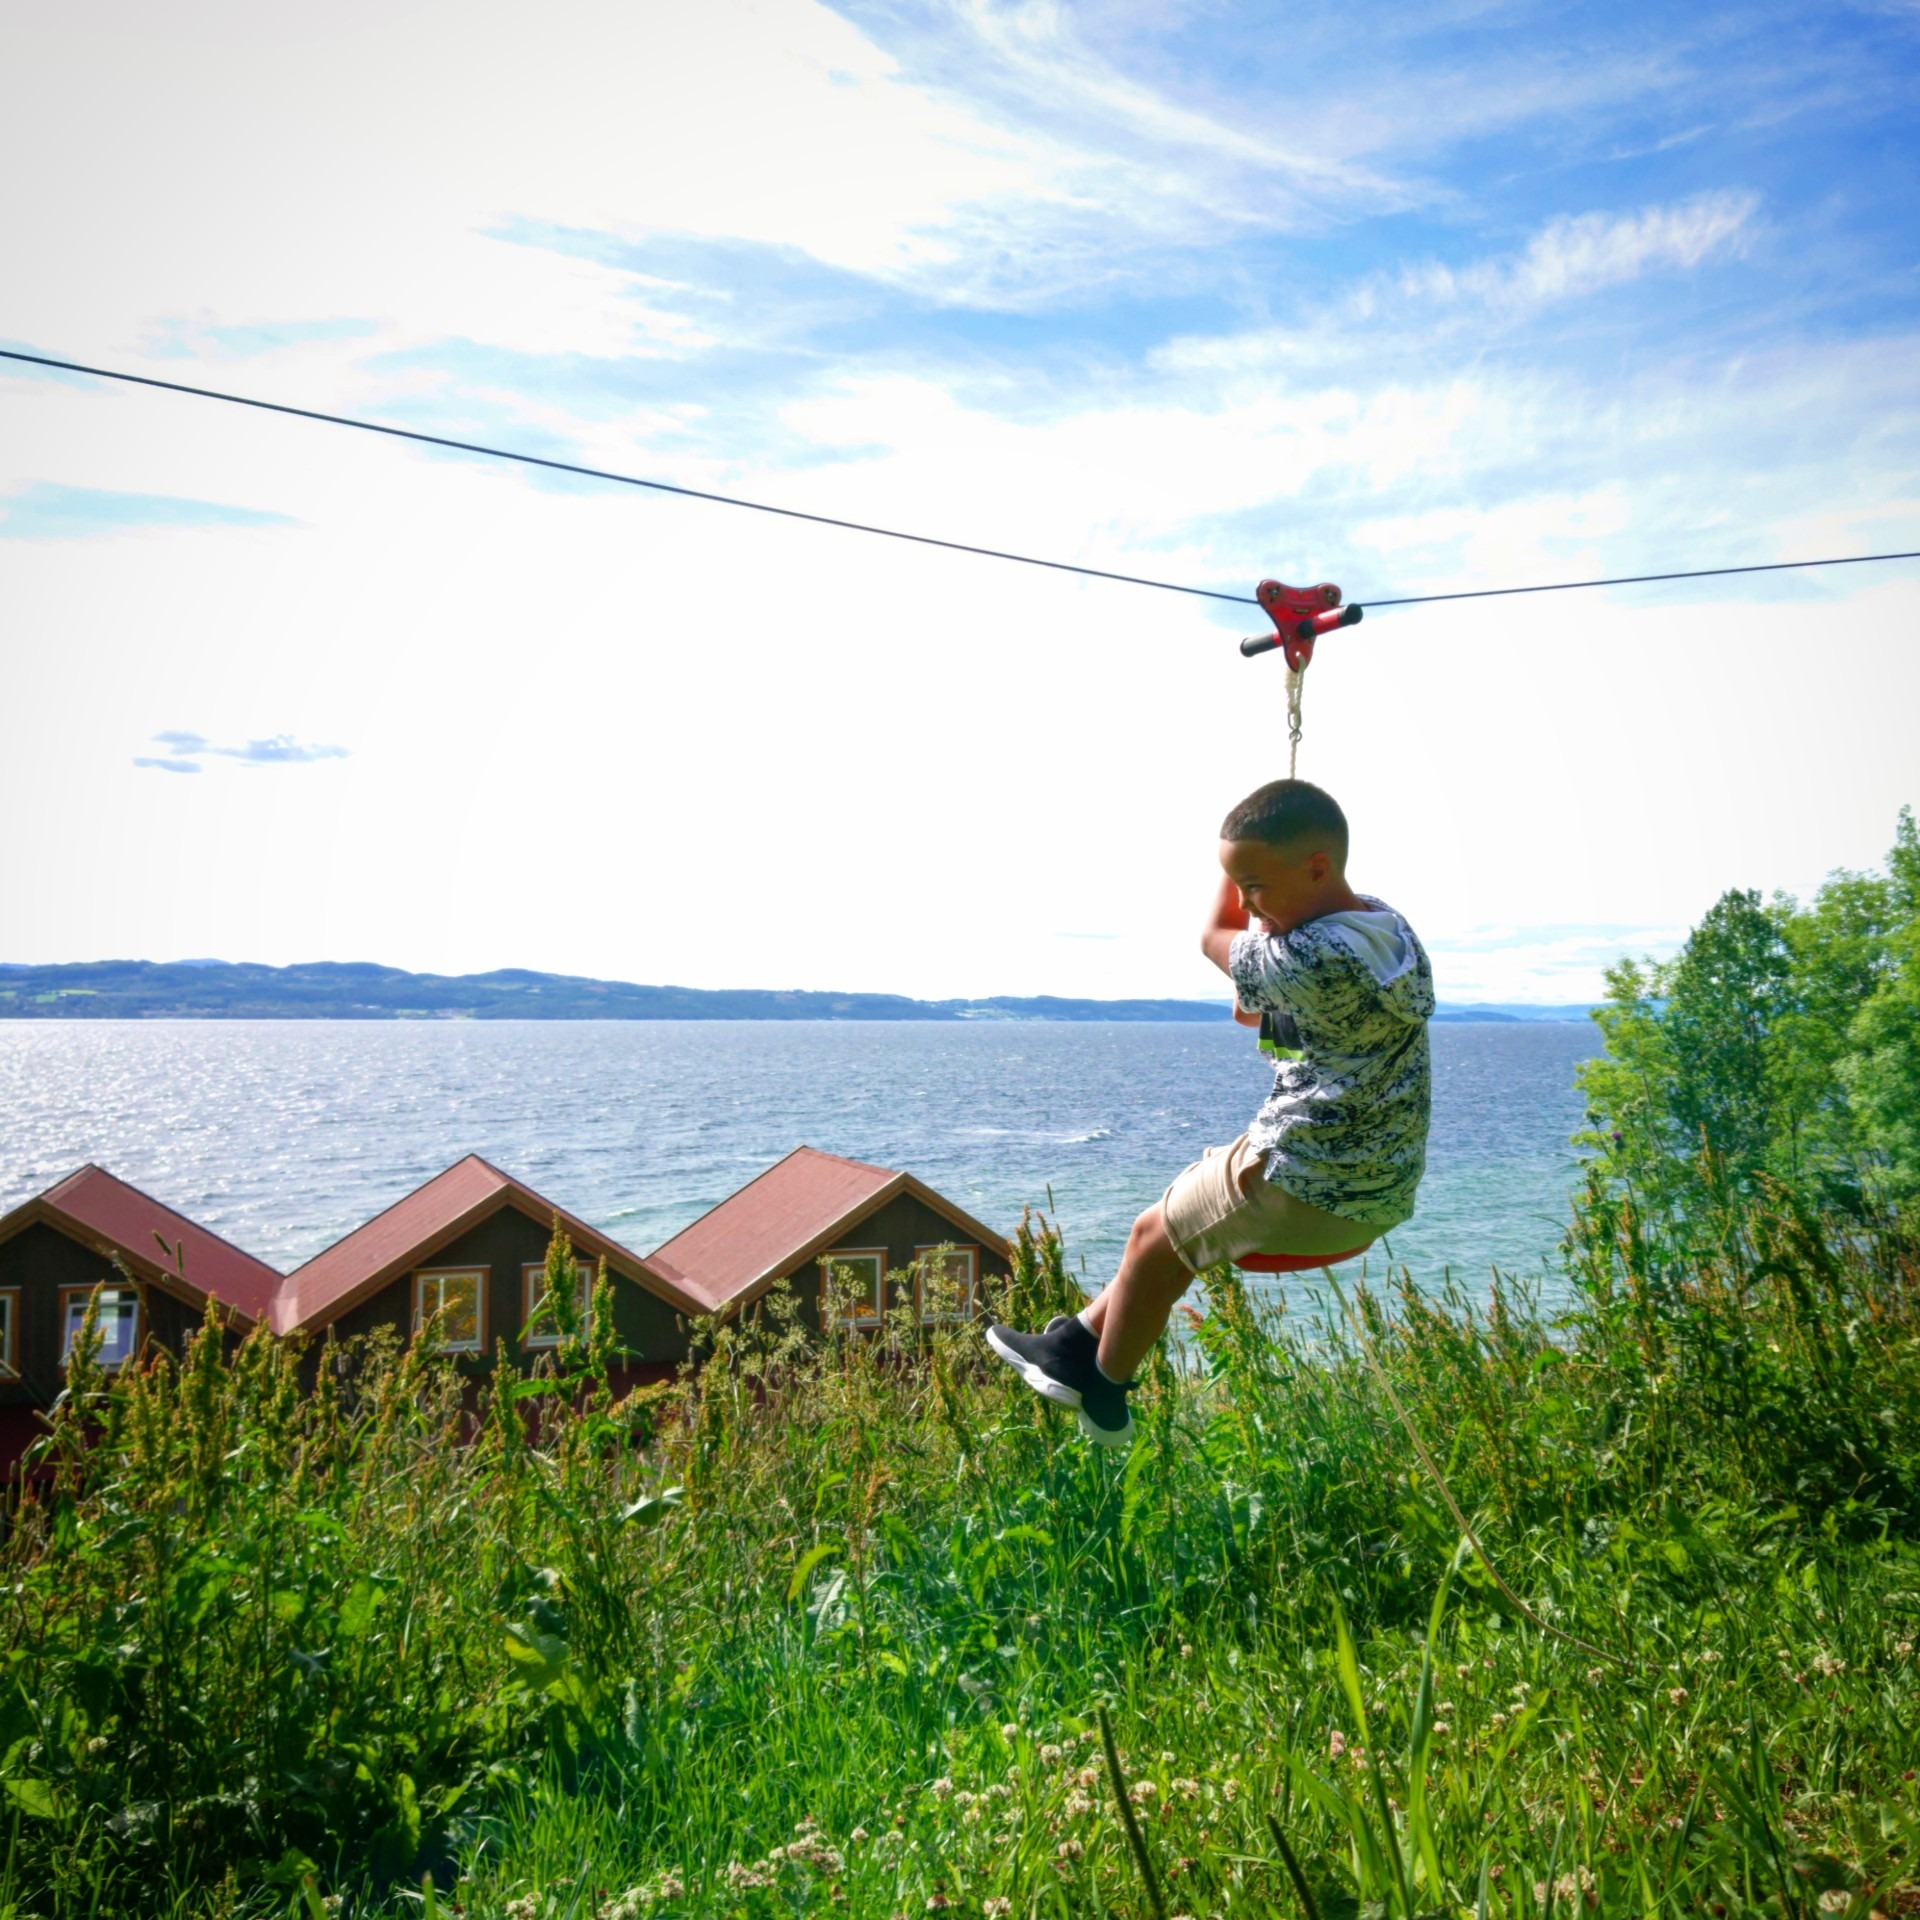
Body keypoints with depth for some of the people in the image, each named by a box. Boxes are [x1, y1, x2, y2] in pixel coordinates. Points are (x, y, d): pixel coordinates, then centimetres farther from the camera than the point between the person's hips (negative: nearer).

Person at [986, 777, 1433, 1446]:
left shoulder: (1312, 958, -28)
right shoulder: (1393, 926, 2)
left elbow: (1214, 937, -8)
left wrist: (1243, 868, 5)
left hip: (1309, 1187, -9)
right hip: (1383, 1188, 9)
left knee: (1156, 1237, 11)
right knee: (1182, 1223, 22)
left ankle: (1104, 1400, 28)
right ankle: (1077, 1343, 30)